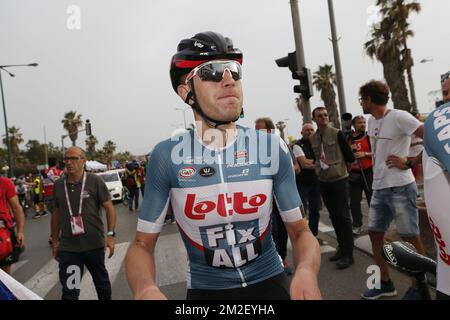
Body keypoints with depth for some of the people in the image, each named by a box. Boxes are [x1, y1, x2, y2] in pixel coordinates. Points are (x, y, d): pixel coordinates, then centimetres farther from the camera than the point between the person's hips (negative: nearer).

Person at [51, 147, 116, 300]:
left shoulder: (95, 181, -8)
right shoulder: (58, 185, 3)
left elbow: (109, 207, -6)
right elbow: (56, 214, 12)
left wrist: (110, 234, -12)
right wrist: (54, 241, 14)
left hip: (95, 244, -2)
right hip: (67, 247, 2)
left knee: (101, 280, 18)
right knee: (69, 291, 2)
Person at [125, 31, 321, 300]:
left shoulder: (272, 148, -11)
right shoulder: (168, 156, -15)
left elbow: (300, 230, -4)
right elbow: (143, 243, -8)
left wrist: (307, 271, -26)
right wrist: (145, 288, -29)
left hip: (269, 282, 1)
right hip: (204, 290, 0)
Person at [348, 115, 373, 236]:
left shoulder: (370, 137, -1)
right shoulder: (348, 139, 8)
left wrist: (364, 154, -19)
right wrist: (350, 149, -7)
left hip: (369, 173, -3)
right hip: (354, 174, 3)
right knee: (354, 202, 8)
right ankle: (357, 225, 20)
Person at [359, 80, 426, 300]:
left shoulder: (399, 117, -12)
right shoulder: (371, 121, 12)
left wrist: (409, 162, -17)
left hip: (400, 188, -8)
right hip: (378, 188, 8)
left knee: (410, 237, 3)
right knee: (375, 234, 11)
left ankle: (418, 287, 20)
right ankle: (385, 284, 25)